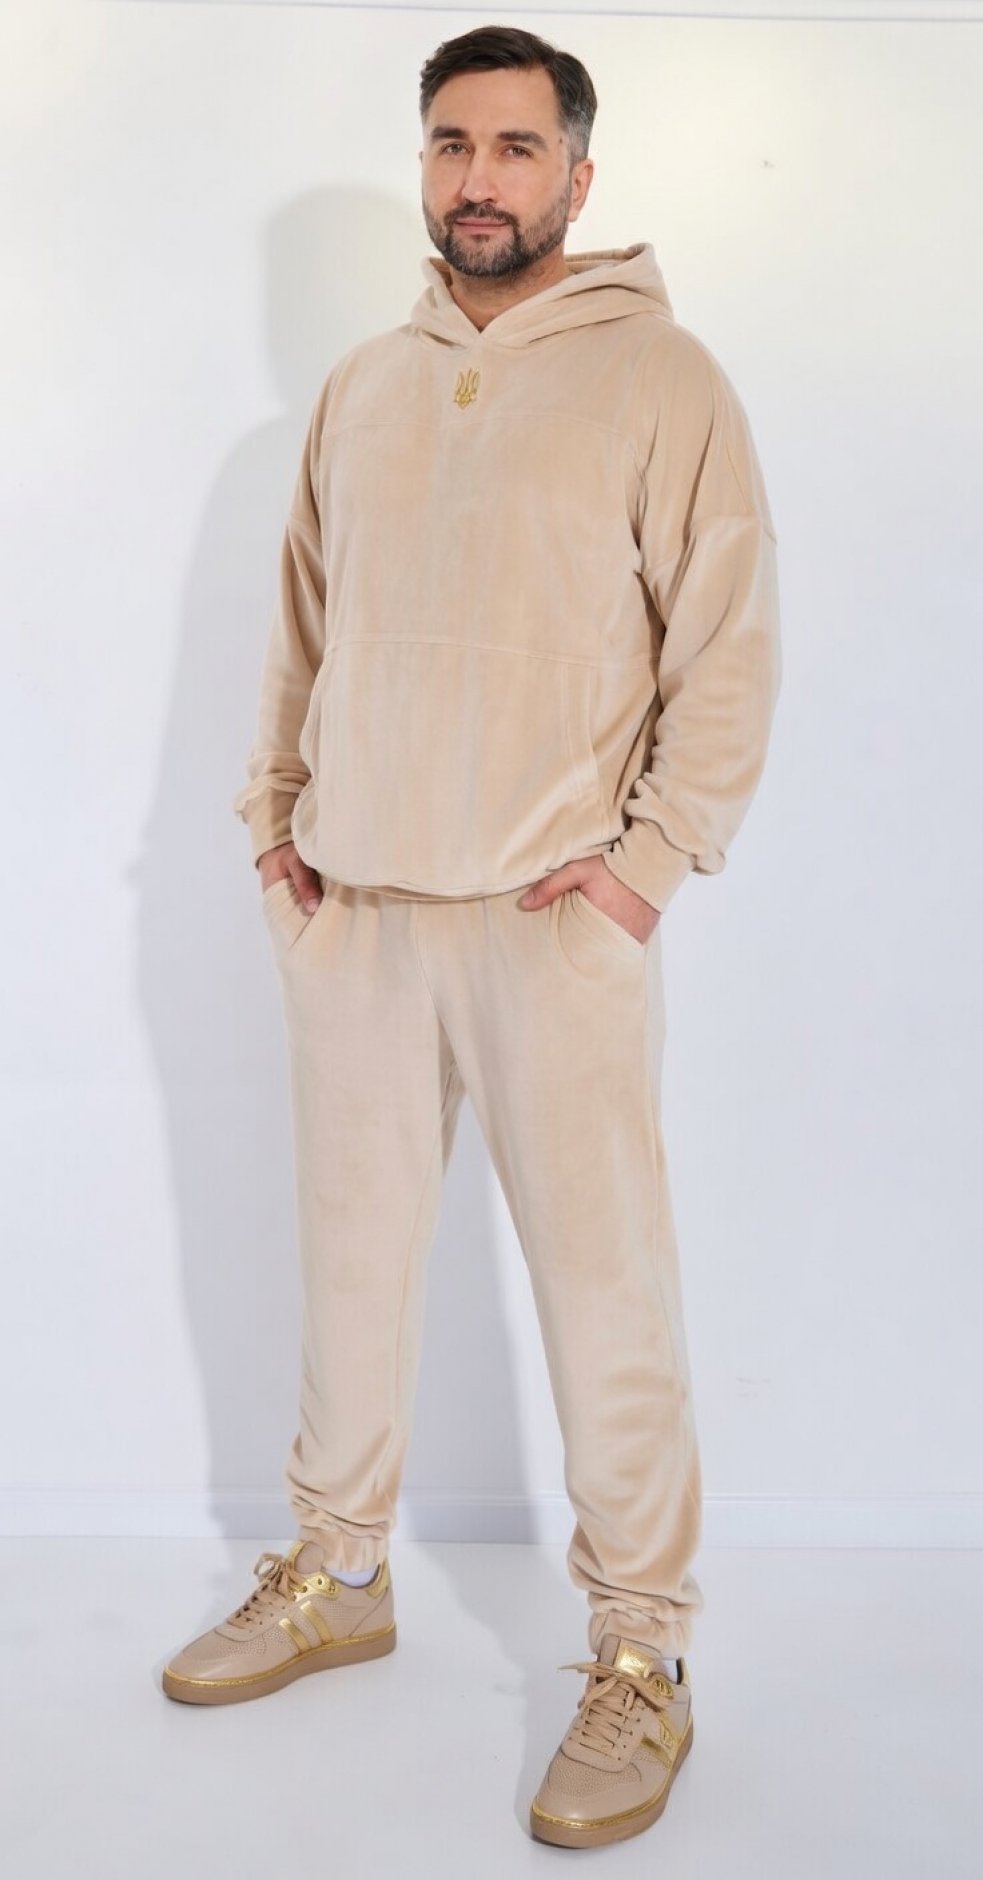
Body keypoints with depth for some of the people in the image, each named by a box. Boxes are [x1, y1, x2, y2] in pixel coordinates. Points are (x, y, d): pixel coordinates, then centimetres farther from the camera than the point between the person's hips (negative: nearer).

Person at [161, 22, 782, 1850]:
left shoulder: (661, 377, -2)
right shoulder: (358, 389, 15)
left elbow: (731, 639, -5)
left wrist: (656, 850, -11)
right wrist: (275, 814, 11)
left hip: (556, 914, -5)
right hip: (353, 904, 6)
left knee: (603, 1284, -2)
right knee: (353, 1251, 14)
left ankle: (639, 1659, 13)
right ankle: (336, 1575, 32)